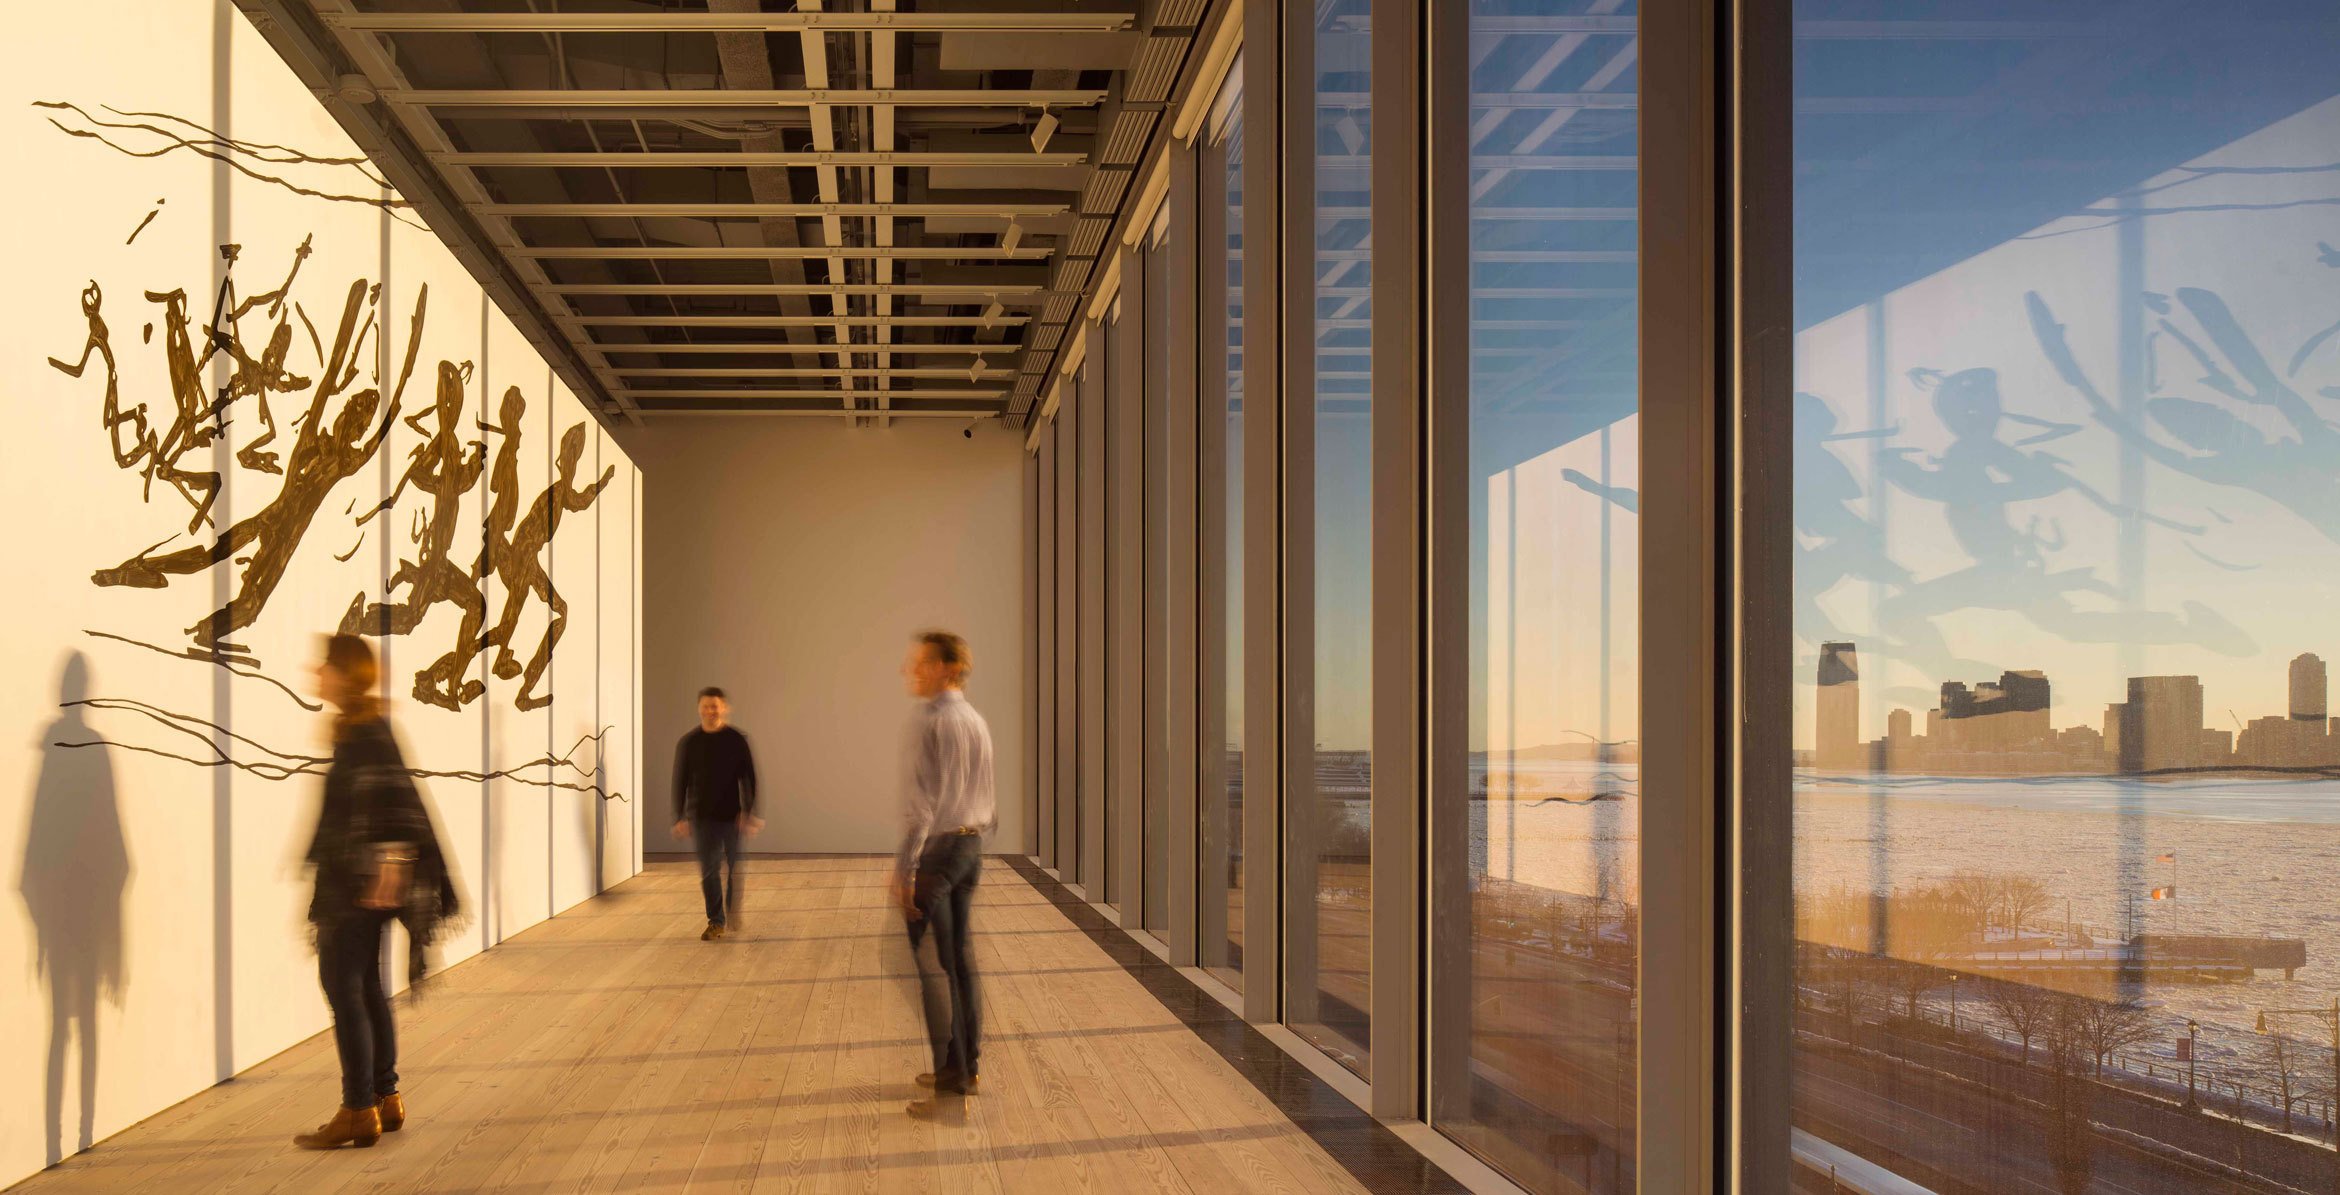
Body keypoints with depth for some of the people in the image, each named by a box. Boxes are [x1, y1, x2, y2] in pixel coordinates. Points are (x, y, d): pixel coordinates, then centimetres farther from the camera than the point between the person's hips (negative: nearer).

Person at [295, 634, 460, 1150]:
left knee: (342, 984, -7)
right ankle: (385, 1098, 21)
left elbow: (392, 795, -22)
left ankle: (358, 1111, -4)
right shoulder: (356, 728, 15)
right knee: (363, 986, 14)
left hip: (358, 882, -10)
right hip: (348, 880, 10)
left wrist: (390, 861, -29)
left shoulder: (366, 731, -13)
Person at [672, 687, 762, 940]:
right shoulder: (688, 743, 2)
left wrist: (749, 812, -11)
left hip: (733, 815, -1)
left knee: (736, 869, 7)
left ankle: (733, 916, 26)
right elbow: (680, 782, 5)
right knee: (708, 871, 0)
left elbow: (748, 778, -3)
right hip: (702, 817, 1)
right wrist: (680, 817, 0)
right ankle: (715, 922, 7)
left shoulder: (737, 740, -3)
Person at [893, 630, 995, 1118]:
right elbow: (989, 799, 16)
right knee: (960, 958, 15)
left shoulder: (929, 721, -14)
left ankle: (951, 1079, -1)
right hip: (971, 845, 8)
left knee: (933, 965, -3)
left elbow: (922, 800, -19)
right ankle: (968, 1065, 22)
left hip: (936, 846, -8)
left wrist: (905, 868, -18)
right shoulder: (977, 722, 11)